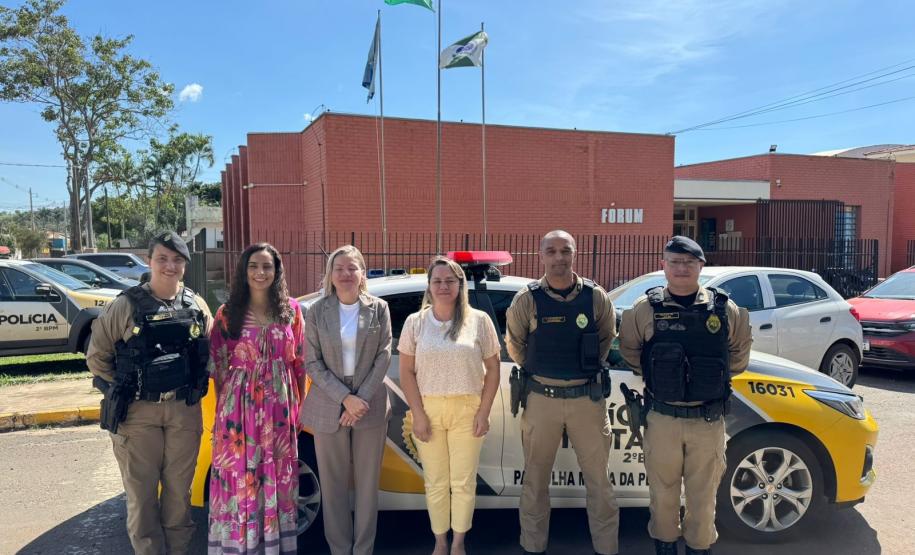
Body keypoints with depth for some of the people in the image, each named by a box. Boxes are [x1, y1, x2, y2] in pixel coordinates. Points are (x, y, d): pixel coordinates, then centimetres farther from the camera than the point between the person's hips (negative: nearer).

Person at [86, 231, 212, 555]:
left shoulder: (196, 305, 3)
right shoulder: (126, 305, -6)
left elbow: (210, 352, 14)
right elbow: (96, 356, 1)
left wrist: (194, 387, 6)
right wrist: (124, 389, 0)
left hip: (185, 411, 3)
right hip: (138, 412, -2)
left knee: (179, 488, 13)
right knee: (141, 491, 7)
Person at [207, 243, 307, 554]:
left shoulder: (291, 310, 3)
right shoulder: (228, 313, -1)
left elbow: (299, 361, 6)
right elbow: (218, 365, 1)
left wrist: (299, 403, 5)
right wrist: (224, 407, -2)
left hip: (279, 406, 2)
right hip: (239, 405, -1)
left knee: (278, 477, 11)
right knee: (240, 477, 5)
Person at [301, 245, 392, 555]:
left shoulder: (379, 309, 1)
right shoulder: (317, 312, -1)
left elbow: (383, 357, -2)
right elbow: (312, 362, -3)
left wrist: (361, 399, -12)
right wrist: (345, 398, -14)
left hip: (370, 406, 0)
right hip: (329, 408, 0)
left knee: (367, 484, 10)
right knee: (333, 485, 9)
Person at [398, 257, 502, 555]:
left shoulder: (479, 320, -2)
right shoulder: (415, 322, 0)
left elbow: (493, 369, 1)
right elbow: (406, 373, 1)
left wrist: (484, 411, -5)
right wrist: (418, 414, -6)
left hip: (467, 410, -1)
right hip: (428, 410, 1)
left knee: (463, 482, 7)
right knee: (435, 483, 10)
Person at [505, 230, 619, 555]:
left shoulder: (596, 297, -3)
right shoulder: (527, 300, -6)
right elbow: (515, 344, 8)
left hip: (588, 398, 1)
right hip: (541, 400, 0)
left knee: (599, 479, 10)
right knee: (535, 479, 12)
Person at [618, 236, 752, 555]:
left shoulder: (725, 309, -1)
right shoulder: (645, 310, -4)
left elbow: (739, 351, 14)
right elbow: (629, 352, 9)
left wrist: (714, 377, 13)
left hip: (708, 420, 1)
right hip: (662, 418, 0)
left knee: (703, 494, 12)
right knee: (663, 491, 13)